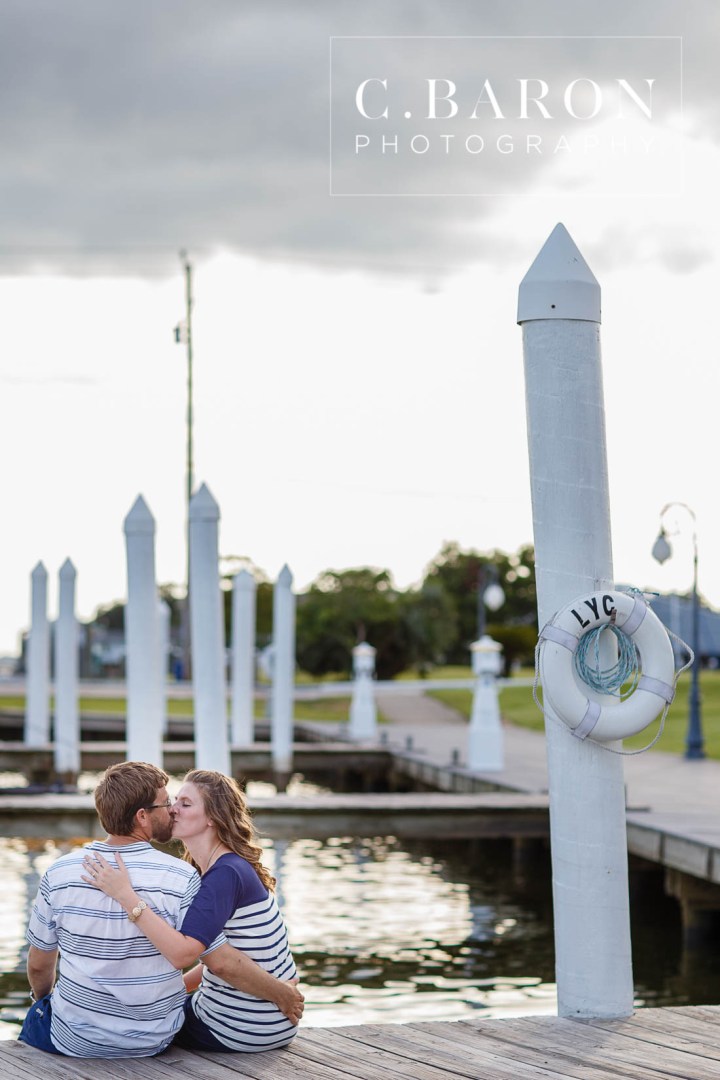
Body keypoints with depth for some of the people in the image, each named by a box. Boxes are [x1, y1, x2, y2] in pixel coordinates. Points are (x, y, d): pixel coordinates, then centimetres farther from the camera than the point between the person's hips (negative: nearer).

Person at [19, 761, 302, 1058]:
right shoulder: (181, 878, -18)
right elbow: (223, 963, -18)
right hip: (153, 1041, 1)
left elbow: (38, 966, 0)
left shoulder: (60, 872, -11)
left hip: (75, 1041, -1)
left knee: (34, 1018, 33)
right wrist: (283, 994, -3)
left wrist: (44, 999, 21)